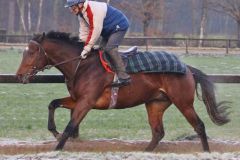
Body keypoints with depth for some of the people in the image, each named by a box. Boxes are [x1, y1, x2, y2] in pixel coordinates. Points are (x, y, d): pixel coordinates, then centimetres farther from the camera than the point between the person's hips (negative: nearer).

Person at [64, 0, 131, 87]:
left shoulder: (95, 10, -32)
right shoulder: (81, 14, 1)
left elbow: (95, 30, -34)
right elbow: (84, 31, 3)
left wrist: (87, 48, -32)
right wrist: (84, 46, -9)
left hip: (119, 26, -11)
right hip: (108, 31, 11)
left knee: (110, 48, -24)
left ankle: (124, 77, -28)